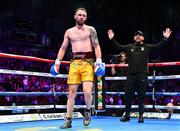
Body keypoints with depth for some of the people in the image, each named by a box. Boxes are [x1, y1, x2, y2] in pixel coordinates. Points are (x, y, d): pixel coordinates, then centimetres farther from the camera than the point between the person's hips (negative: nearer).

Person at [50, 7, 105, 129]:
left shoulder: (91, 30, 5)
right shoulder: (69, 32, 14)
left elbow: (96, 46, 1)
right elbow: (63, 48, 19)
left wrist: (99, 61, -11)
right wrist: (57, 62, 8)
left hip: (88, 62, -3)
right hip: (74, 62, 3)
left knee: (87, 92, -16)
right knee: (72, 92, 1)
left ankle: (88, 111, 14)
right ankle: (68, 120, 9)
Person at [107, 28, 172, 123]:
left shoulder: (147, 47, 10)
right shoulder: (129, 47, 16)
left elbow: (158, 46, 0)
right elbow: (118, 46, 13)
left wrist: (165, 38, -13)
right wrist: (112, 39, 3)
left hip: (142, 75, -2)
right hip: (131, 75, 2)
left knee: (141, 96, 0)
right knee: (128, 95, 4)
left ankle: (141, 116, 10)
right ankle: (127, 115, 17)